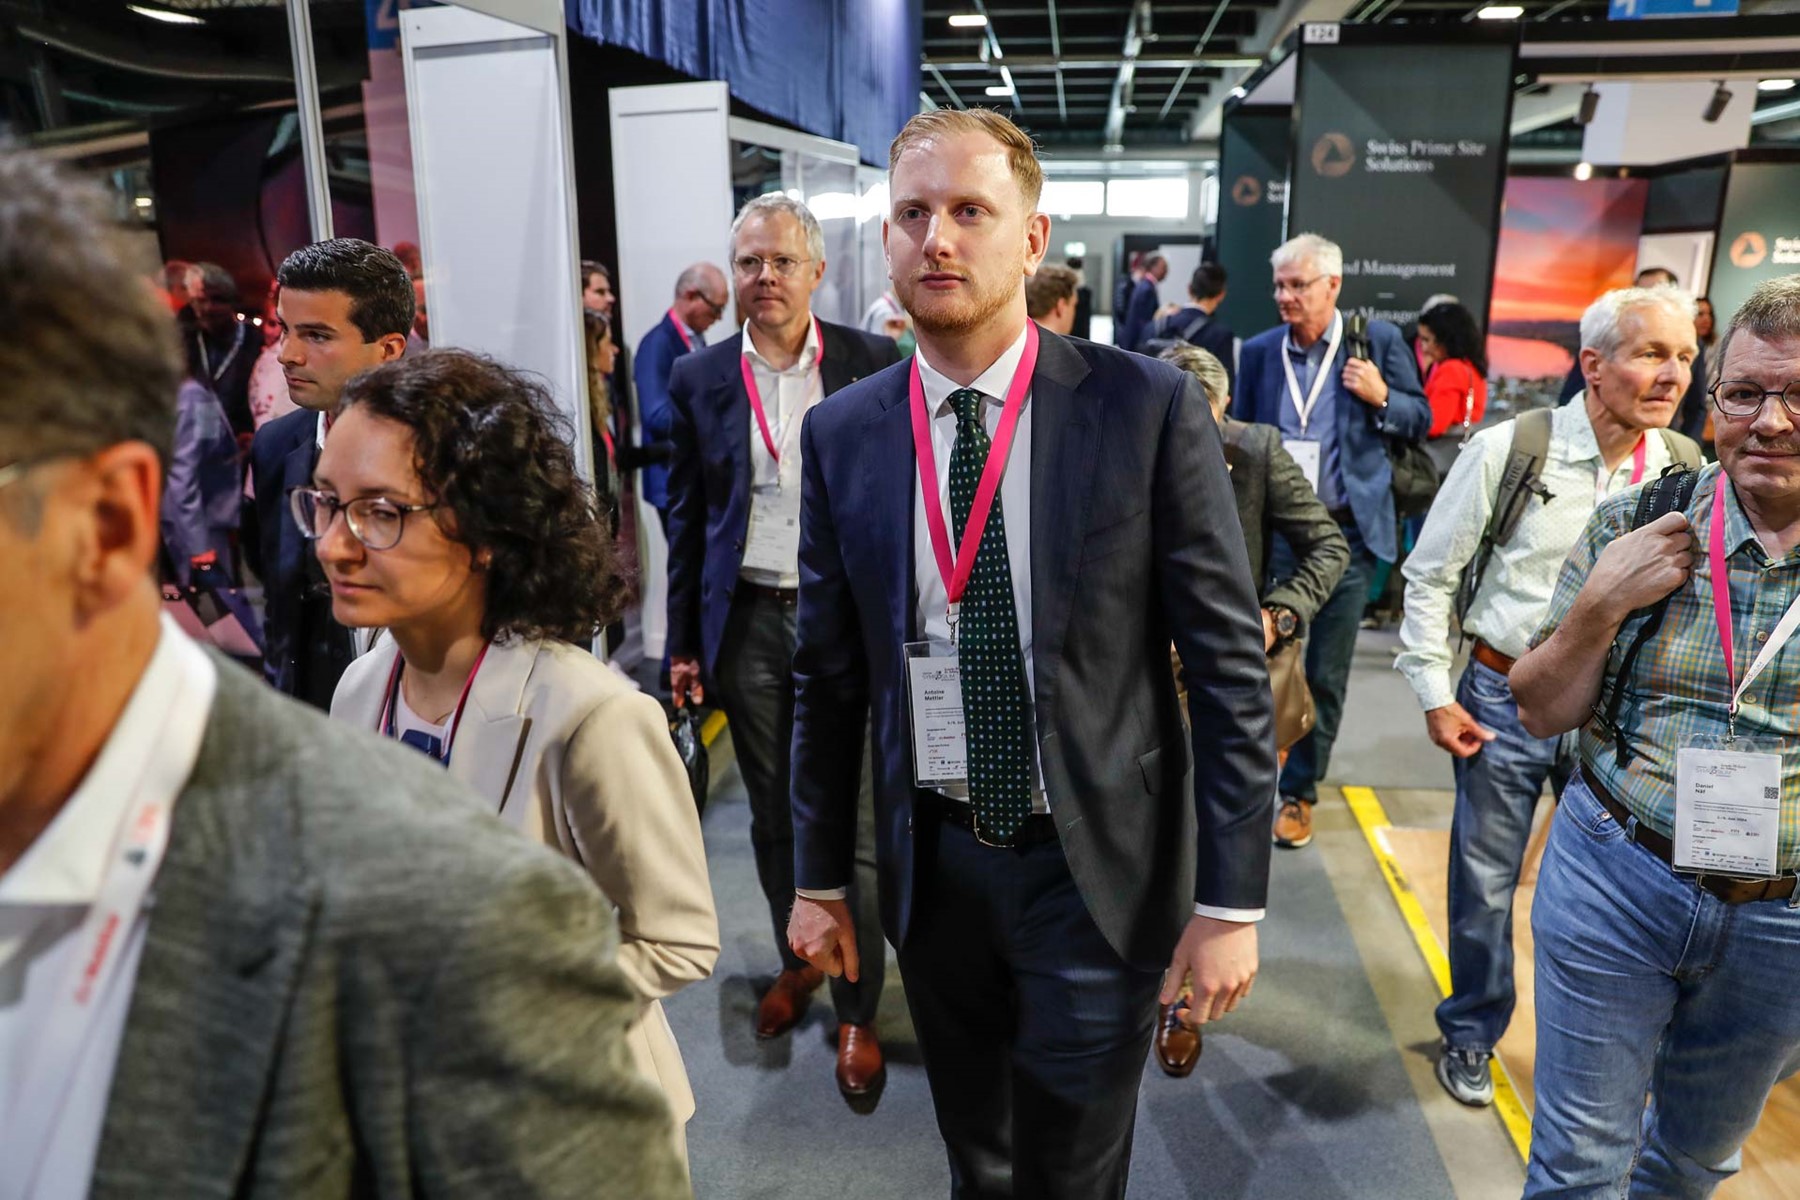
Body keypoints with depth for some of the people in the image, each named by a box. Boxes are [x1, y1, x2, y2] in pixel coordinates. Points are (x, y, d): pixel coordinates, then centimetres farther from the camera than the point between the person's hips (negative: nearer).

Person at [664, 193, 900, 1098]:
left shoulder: (873, 364, -4)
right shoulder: (699, 378, 3)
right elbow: (686, 518, 7)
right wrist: (684, 642, 6)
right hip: (748, 622, 3)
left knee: (852, 819, 3)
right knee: (772, 812, 16)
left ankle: (857, 1009, 20)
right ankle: (795, 960, 39)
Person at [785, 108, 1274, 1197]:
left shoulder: (1148, 408, -12)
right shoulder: (843, 434, -2)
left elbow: (1230, 667, -9)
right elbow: (829, 675, 4)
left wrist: (1231, 902, -9)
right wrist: (820, 875, 8)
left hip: (1100, 863, -2)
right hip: (932, 863, 3)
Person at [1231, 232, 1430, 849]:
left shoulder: (1379, 340, -1)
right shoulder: (1259, 351, 4)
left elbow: (1421, 422, 6)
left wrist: (1382, 398, -14)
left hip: (1348, 532, -1)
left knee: (1326, 674, 6)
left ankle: (1298, 791, 21)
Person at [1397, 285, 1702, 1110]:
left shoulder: (1689, 471, -2)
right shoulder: (1510, 449, -11)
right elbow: (1430, 575, -5)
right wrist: (1435, 696, -6)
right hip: (1505, 698, -2)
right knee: (1485, 884, 9)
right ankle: (1470, 1035, 32)